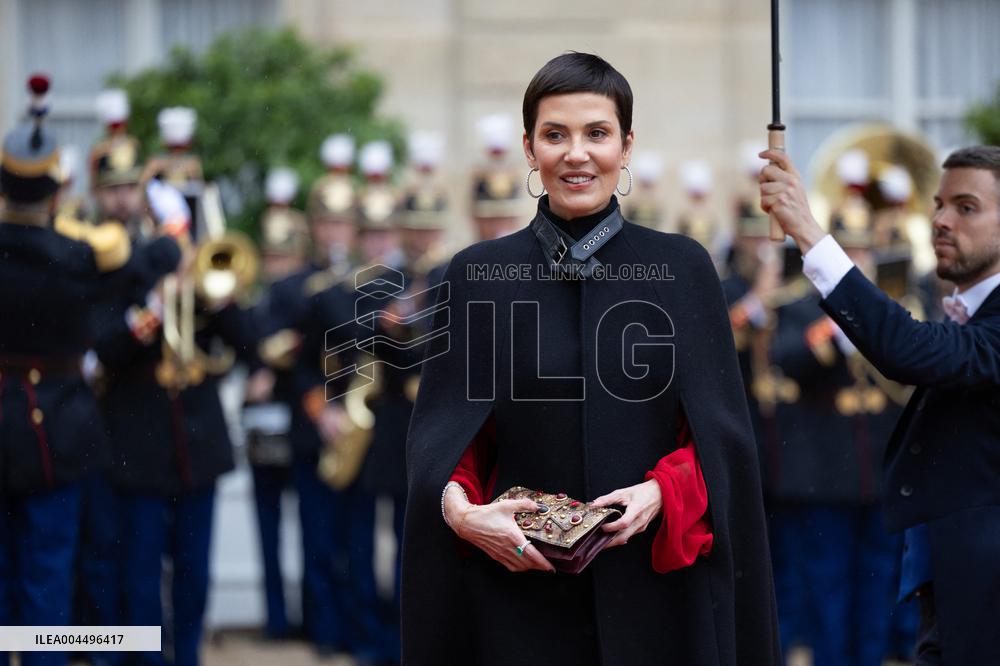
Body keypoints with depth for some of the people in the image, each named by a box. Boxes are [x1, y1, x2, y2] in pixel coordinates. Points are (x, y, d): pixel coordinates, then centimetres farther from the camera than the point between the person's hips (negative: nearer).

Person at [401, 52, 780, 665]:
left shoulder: (683, 267, 2)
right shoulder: (477, 275, 3)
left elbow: (720, 431, 2)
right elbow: (439, 436, 2)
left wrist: (662, 493, -17)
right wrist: (461, 510, -18)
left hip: (655, 587, 0)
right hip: (519, 587, 0)